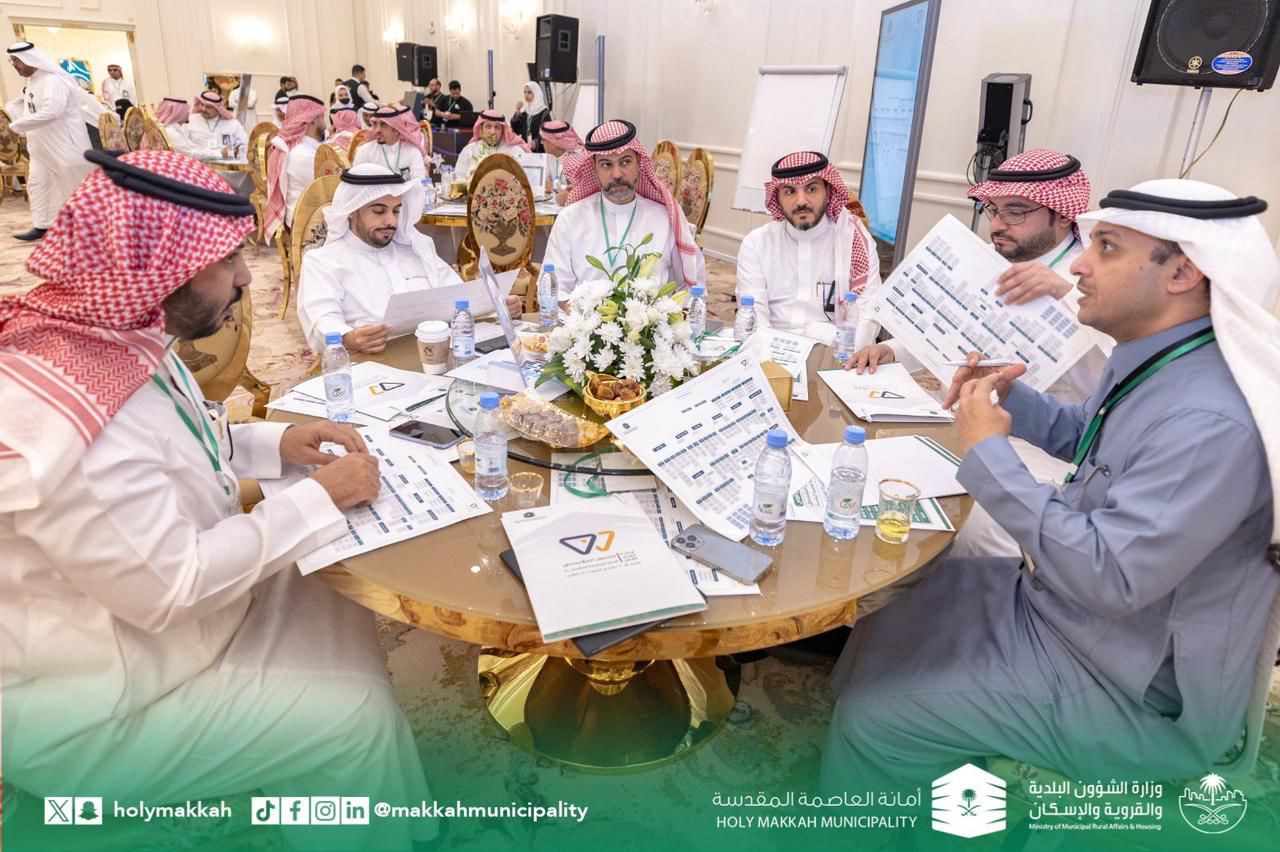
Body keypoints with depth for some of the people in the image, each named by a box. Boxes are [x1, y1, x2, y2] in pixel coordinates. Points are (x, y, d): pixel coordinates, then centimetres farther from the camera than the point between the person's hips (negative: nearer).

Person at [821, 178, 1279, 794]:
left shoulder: (1210, 422, -32)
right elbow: (1081, 436, 19)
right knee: (881, 619, 13)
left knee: (874, 720, -11)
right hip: (1058, 605, 9)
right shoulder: (1155, 361, 0)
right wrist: (1006, 394, 0)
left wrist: (988, 453, -27)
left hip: (1132, 691, -9)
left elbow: (1108, 578, -33)